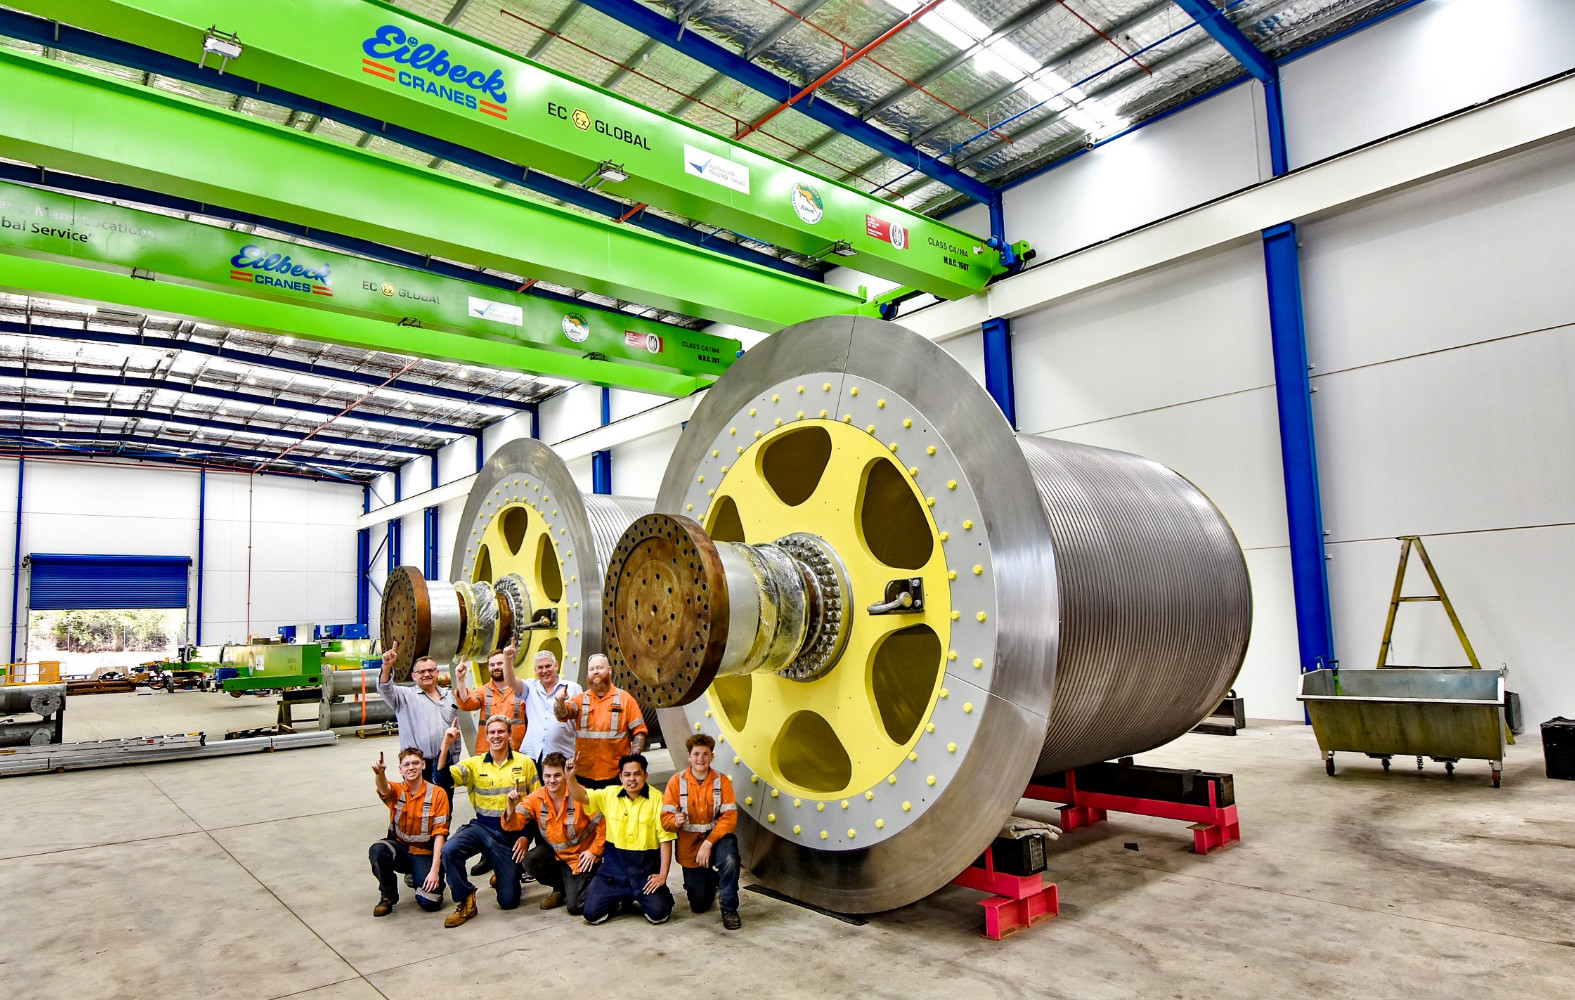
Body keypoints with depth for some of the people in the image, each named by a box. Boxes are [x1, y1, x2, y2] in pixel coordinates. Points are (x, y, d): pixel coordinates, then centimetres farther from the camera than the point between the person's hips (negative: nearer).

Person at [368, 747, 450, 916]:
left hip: (425, 853, -1)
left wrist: (435, 870, -17)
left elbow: (440, 833, -10)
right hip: (399, 848, 2)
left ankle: (419, 878, 17)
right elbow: (384, 788, -28)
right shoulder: (396, 790, -2)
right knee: (377, 850, -32)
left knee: (430, 902, -19)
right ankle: (388, 896, -6)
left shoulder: (437, 793, -7)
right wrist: (380, 773, -53)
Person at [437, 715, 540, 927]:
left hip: (512, 832, -1)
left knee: (508, 901, -2)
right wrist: (445, 746, -25)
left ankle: (507, 873, 35)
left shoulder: (525, 763, -1)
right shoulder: (475, 764, 2)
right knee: (449, 851, -30)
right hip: (482, 827, 1)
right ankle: (465, 902, -6)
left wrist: (527, 836, -5)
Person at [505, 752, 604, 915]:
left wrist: (594, 850, -14)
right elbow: (514, 824, -16)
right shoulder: (536, 798, -9)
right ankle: (560, 888, 5)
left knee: (575, 907, -14)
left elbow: (603, 823, -17)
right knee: (530, 861, -25)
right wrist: (511, 808, -36)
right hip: (554, 851, 5)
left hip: (581, 856, -5)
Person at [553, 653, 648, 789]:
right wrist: (560, 702, -30)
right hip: (583, 774, 2)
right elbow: (562, 714, -8)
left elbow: (639, 732, 2)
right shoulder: (581, 699, 11)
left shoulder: (625, 699, 5)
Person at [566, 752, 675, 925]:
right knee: (591, 914, -6)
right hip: (614, 866, 3)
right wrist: (570, 778, -23)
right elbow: (581, 796, -2)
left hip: (646, 867, -3)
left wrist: (663, 875, -11)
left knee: (658, 914, -19)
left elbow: (665, 839, -7)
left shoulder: (656, 798, -8)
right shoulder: (610, 794, 3)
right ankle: (621, 899, 24)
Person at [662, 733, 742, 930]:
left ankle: (729, 909, -14)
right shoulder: (677, 782, -8)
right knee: (699, 906, 6)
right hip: (689, 844, 1)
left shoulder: (722, 781, -8)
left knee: (729, 858, -37)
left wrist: (708, 843, -25)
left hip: (715, 838, -1)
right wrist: (676, 821, -33)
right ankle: (709, 879, 41)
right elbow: (665, 817, -9)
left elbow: (729, 817, -14)